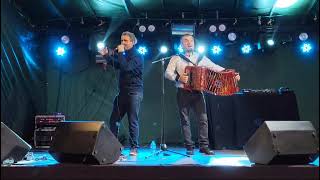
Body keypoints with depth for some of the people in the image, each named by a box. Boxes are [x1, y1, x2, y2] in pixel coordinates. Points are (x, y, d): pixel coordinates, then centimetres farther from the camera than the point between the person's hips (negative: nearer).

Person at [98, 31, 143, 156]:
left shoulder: (137, 56, -8)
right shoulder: (125, 55, 18)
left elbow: (126, 67, -22)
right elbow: (116, 65, 27)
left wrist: (120, 53, -13)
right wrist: (106, 55, 15)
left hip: (134, 92, -8)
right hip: (123, 92, 8)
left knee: (133, 121, -6)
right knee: (114, 120, 6)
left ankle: (134, 148, 2)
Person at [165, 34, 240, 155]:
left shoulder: (201, 58, 14)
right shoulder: (176, 58, 9)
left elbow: (215, 67, 6)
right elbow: (167, 73, 1)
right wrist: (178, 78, -18)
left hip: (197, 92, 2)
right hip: (183, 93, -1)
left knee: (203, 119, -5)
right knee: (185, 121, 0)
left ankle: (204, 146, 3)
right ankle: (189, 147, 8)